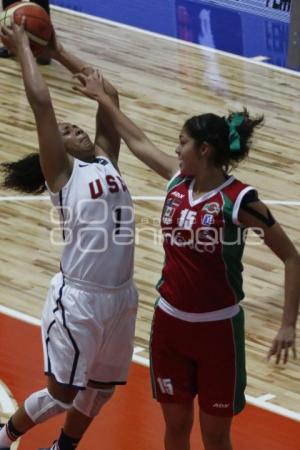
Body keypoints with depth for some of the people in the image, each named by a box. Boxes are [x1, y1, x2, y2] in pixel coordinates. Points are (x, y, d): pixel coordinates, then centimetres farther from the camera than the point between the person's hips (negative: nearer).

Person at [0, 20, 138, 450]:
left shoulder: (106, 159, 11)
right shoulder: (61, 172, -6)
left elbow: (108, 94, 14)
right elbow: (41, 101, -13)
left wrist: (59, 53, 15)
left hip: (121, 296, 6)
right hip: (78, 298, -6)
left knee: (100, 390, 17)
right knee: (62, 393, 2)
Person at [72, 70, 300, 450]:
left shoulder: (239, 200, -18)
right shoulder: (178, 179, -1)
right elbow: (138, 141, 18)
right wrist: (101, 98, 28)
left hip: (217, 329, -5)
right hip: (170, 322, 5)